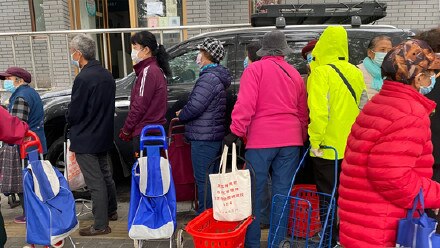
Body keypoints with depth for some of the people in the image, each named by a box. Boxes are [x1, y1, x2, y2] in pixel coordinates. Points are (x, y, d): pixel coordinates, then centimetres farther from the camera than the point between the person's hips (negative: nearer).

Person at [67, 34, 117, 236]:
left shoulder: (83, 78, -21)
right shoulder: (106, 75, 6)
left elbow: (74, 112, -17)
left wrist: (70, 122, 4)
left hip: (86, 139, -9)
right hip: (103, 135, 9)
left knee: (95, 182, -2)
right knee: (105, 176, 20)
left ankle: (101, 225, 7)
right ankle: (111, 211, 36)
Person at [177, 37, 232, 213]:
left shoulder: (208, 78, -18)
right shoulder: (218, 77, 16)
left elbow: (194, 106, -23)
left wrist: (181, 115, -3)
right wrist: (185, 114, 15)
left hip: (203, 137, -11)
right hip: (215, 135, 11)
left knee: (203, 180, -2)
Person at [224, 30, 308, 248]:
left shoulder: (255, 69, 0)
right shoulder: (295, 73, 15)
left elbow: (245, 103, -12)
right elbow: (303, 112, 17)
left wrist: (236, 131, -9)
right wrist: (301, 138, 25)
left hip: (261, 139, -4)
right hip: (290, 140, 5)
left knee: (254, 192, 5)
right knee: (282, 193, 9)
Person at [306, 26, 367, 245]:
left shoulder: (321, 72, -13)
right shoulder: (356, 73, 6)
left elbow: (318, 111, -21)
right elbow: (363, 108, 12)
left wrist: (315, 141, -13)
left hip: (327, 147, -6)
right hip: (351, 147, 6)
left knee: (328, 196, 6)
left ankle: (330, 239, 16)